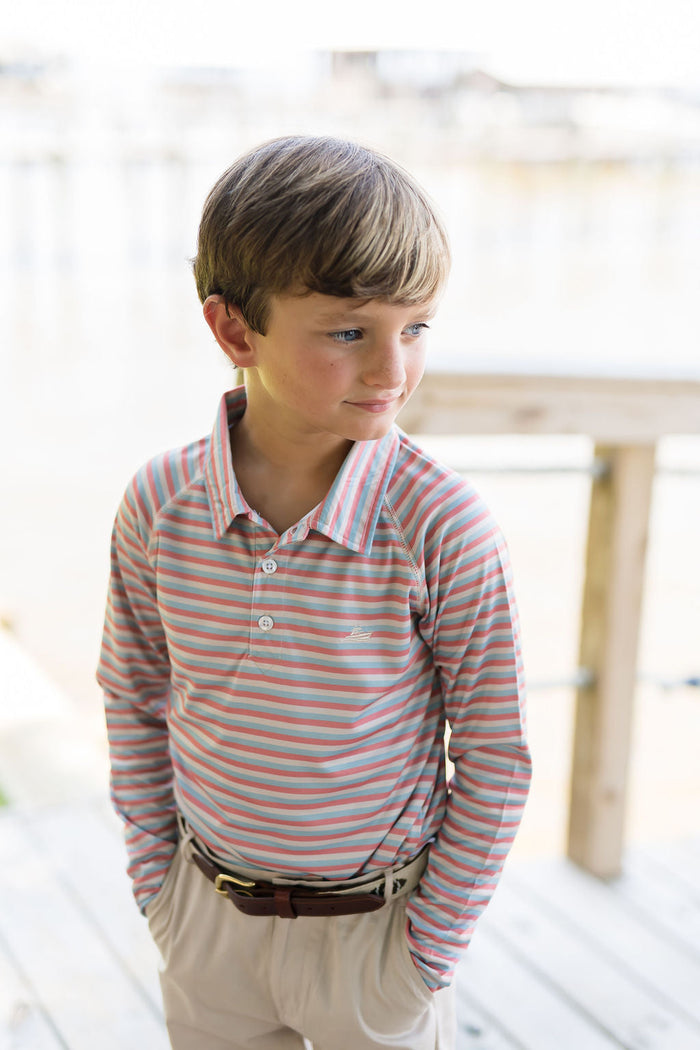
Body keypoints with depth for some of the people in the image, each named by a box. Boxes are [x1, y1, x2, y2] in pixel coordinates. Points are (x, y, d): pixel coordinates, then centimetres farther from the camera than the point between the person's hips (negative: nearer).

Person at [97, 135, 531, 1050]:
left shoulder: (444, 526, -21)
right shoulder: (159, 504, -12)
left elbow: (495, 758, -11)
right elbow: (134, 698, 3)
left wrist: (432, 947, -7)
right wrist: (155, 880, 4)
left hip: (373, 929, -2)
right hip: (209, 919, 3)